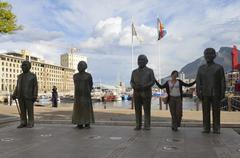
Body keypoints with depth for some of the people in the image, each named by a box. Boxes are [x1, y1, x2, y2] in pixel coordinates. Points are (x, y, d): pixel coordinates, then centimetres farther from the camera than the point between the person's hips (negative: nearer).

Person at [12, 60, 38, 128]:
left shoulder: (33, 76, -2)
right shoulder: (20, 76, 13)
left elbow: (35, 86, -6)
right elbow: (17, 87, 14)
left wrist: (35, 96, -15)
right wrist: (14, 95, 5)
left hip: (29, 96, -5)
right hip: (20, 96, 5)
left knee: (30, 110, -3)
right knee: (22, 110, 5)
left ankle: (30, 123, 5)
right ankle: (23, 123, 12)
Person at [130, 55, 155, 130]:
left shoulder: (150, 71, 1)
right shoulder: (134, 72, 9)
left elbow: (153, 81, -5)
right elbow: (132, 82, 7)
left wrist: (145, 87, -21)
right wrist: (134, 86, -16)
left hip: (146, 93, -2)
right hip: (137, 93, 3)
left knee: (147, 109, -4)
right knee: (138, 109, 2)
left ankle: (147, 126, 4)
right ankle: (138, 126, 8)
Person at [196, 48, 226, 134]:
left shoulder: (219, 67, 0)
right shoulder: (201, 68, 6)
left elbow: (222, 82, -2)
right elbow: (198, 82, 2)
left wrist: (223, 93, -8)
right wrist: (198, 93, -7)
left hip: (216, 93, -1)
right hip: (205, 94, 2)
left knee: (216, 111, 1)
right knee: (205, 111, 1)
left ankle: (216, 129, 8)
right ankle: (206, 128, 7)